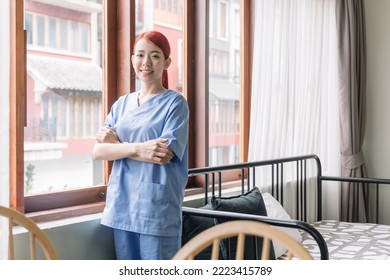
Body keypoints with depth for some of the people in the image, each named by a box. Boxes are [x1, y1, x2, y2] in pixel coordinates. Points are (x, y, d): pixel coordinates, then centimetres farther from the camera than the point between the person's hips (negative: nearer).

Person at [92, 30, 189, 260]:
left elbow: (164, 155, -14)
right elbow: (98, 151, 2)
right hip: (121, 204, 5)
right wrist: (136, 148, -16)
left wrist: (116, 143, -5)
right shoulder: (122, 103, 12)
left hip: (157, 208, -5)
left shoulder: (174, 102, -2)